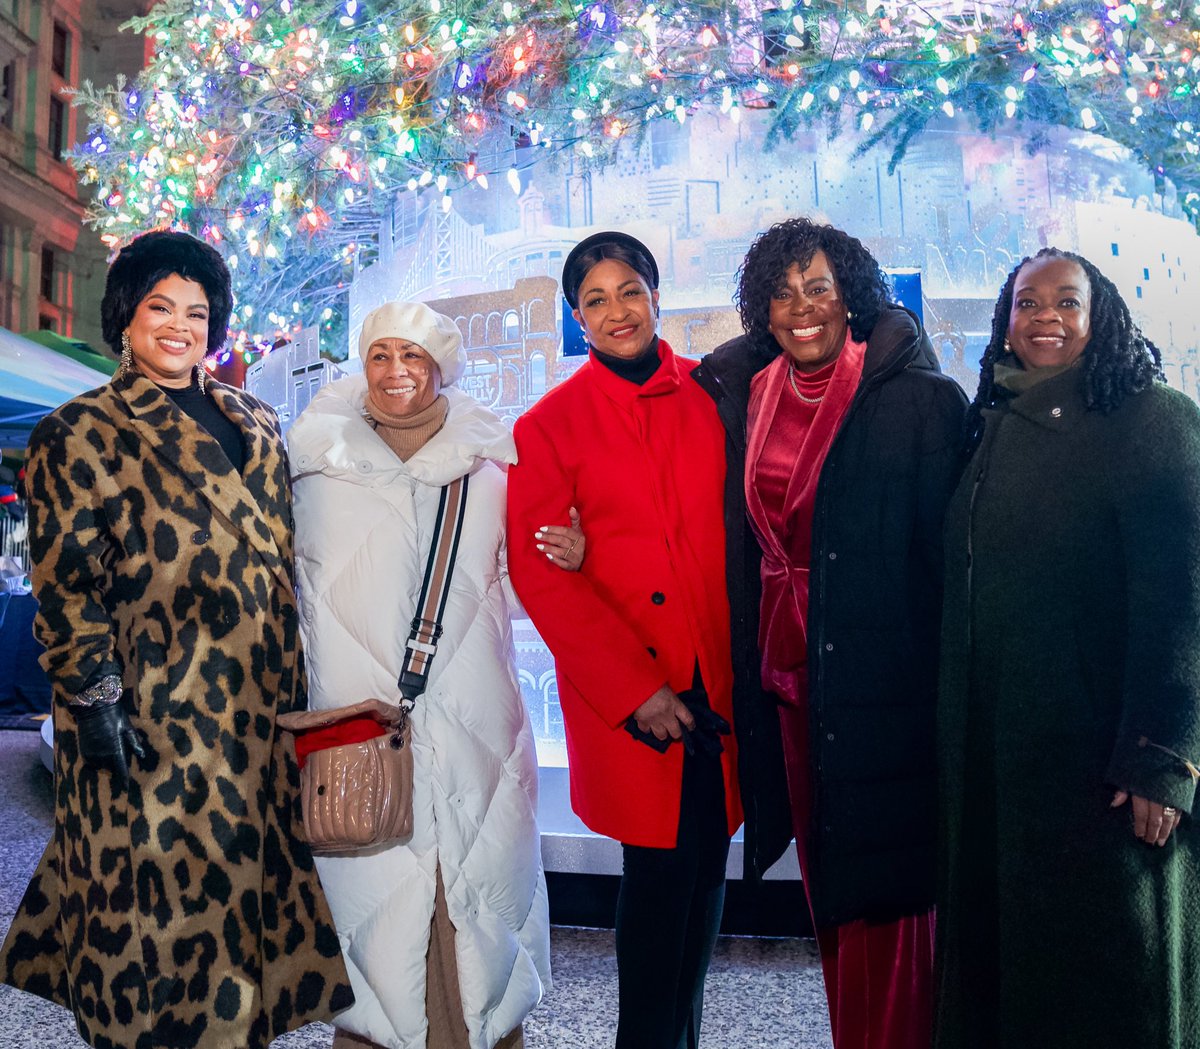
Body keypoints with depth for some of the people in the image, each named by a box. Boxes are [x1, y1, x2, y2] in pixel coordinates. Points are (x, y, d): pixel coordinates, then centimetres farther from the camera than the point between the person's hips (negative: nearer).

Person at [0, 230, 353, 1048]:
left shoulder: (254, 425, 14)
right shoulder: (79, 435, 0)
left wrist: (294, 685, 13)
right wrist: (94, 695, -13)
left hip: (257, 707, 5)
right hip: (153, 715, -5)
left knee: (250, 873, 13)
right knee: (158, 884, 4)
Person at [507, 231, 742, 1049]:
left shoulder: (710, 397, 9)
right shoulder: (550, 424, 2)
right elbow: (538, 570, -3)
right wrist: (633, 689, -10)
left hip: (718, 679, 3)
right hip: (627, 694, -2)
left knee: (708, 858, 8)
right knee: (662, 864, -2)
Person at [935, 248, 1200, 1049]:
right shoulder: (996, 430, 10)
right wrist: (960, 739, 8)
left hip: (1101, 754, -6)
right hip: (993, 750, 6)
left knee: (1110, 962, 8)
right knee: (1001, 941, 17)